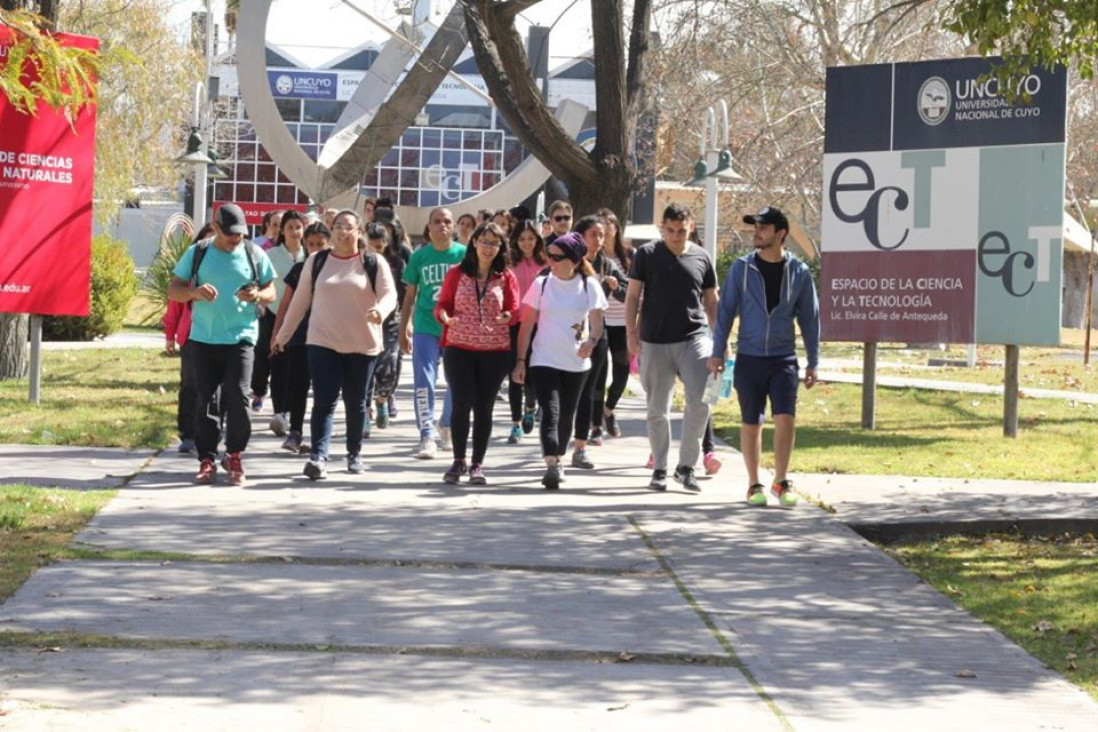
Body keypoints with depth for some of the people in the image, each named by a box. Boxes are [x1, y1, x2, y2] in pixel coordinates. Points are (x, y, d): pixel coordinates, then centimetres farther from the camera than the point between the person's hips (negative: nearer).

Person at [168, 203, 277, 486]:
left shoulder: (254, 254, 5)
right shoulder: (197, 253, 4)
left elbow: (271, 292, 10)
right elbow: (173, 290, 5)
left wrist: (258, 295, -14)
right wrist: (194, 292, -16)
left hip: (241, 338, -1)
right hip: (203, 339, 1)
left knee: (238, 396, -11)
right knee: (206, 401, 3)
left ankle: (234, 456, 7)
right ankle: (206, 460, 11)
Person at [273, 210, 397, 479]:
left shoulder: (374, 263, 0)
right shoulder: (316, 261, 6)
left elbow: (389, 294, -10)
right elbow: (301, 300, 12)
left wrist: (381, 310, -32)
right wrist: (284, 333, 14)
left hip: (362, 345, 0)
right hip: (323, 343, 1)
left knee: (355, 403, 10)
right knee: (323, 402, -9)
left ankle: (354, 454, 25)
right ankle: (318, 457, -18)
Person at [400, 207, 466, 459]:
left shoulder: (464, 254, 0)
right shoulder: (419, 256, 2)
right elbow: (410, 296, 9)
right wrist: (403, 330, 7)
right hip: (425, 327, 0)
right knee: (423, 381, -9)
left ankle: (446, 424, 34)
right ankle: (426, 437, -6)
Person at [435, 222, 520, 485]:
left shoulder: (506, 277, 5)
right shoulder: (456, 273, 5)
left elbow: (515, 311, 3)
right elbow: (442, 305, 4)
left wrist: (508, 317, -20)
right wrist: (445, 317, -17)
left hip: (495, 351, 0)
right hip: (459, 348, 0)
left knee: (484, 407, 4)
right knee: (461, 404, -4)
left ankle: (477, 464, 11)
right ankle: (458, 461, 12)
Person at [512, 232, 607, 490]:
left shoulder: (589, 286, -1)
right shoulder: (542, 284, -2)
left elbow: (596, 323, 5)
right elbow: (527, 324, 1)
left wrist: (591, 341, -18)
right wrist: (520, 360, -4)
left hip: (576, 362, 2)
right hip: (544, 360, -2)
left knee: (566, 415, 12)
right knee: (550, 411, -16)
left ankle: (559, 461, 29)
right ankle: (552, 465, -26)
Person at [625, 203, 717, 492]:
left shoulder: (702, 258, 8)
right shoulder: (646, 255, 3)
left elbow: (711, 302, 15)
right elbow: (632, 296, 5)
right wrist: (631, 332, -5)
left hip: (693, 339, 1)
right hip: (654, 343, 0)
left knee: (700, 401, -13)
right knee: (657, 409, 5)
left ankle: (686, 465, -1)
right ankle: (659, 469, 16)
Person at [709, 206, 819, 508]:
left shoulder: (799, 272, 1)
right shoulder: (741, 268, 0)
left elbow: (809, 317, 7)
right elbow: (726, 310, 4)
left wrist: (813, 361, 7)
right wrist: (718, 352, 1)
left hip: (784, 359, 0)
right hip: (749, 358, 0)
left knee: (785, 418, -12)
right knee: (751, 423, 5)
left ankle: (781, 481, 1)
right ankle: (754, 485, 16)